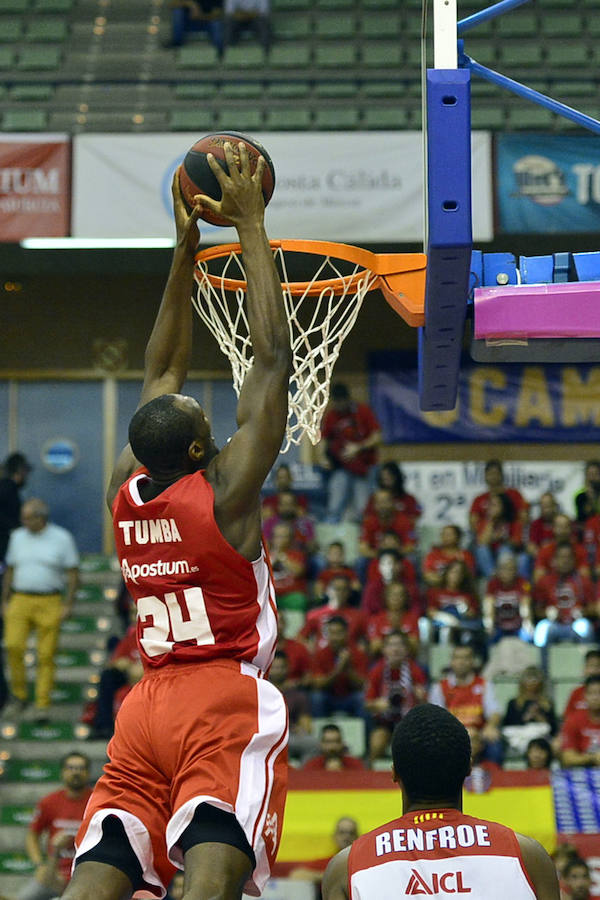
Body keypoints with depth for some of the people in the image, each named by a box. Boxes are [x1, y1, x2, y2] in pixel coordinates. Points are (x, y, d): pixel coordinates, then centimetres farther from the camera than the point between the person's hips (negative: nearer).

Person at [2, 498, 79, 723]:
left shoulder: (62, 538, 0)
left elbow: (73, 573, 1)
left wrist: (68, 605, -6)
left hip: (50, 603, -2)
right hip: (20, 601, 2)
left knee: (46, 656, -4)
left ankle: (42, 706, 2)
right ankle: (19, 697, 2)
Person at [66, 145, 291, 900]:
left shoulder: (124, 491, 9)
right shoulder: (227, 489, -7)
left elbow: (160, 372, 22)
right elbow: (273, 354, -5)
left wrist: (185, 250, 26)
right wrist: (250, 225, 1)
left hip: (147, 704, 6)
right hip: (227, 700, -6)